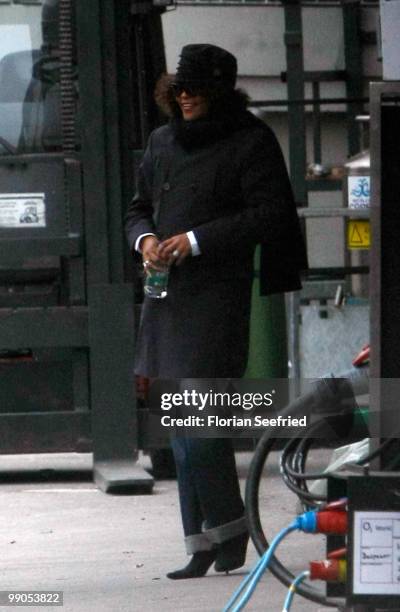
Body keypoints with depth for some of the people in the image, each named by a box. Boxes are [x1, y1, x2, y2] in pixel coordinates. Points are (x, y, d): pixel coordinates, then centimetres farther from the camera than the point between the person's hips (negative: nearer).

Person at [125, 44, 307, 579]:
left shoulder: (251, 142, -3)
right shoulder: (163, 141, 17)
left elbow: (270, 215, -9)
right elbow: (139, 206, 25)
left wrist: (198, 241, -15)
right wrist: (144, 239, 2)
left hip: (218, 293, -7)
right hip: (168, 295, 7)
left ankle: (227, 526, -3)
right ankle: (204, 543, 10)